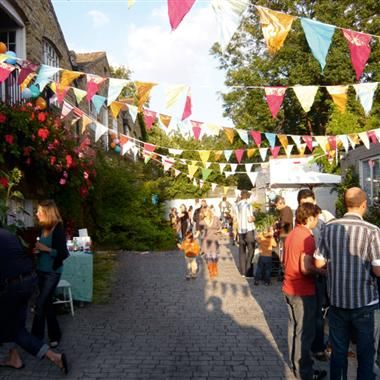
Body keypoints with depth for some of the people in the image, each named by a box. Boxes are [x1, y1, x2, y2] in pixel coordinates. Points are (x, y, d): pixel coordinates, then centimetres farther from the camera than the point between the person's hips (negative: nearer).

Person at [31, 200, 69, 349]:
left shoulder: (58, 229, -16)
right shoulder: (44, 228, 4)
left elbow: (63, 253, -18)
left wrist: (44, 248, -20)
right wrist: (37, 249, -1)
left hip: (52, 272, -8)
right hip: (41, 271, 8)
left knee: (40, 304, -7)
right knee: (47, 303, 14)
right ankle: (55, 335, 26)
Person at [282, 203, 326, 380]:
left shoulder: (291, 234, 8)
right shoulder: (307, 237, -20)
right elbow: (305, 268, -27)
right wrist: (321, 271, -10)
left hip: (289, 288, 9)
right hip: (303, 292, -9)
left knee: (294, 328, 19)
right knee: (304, 332, 3)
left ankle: (296, 363, 32)